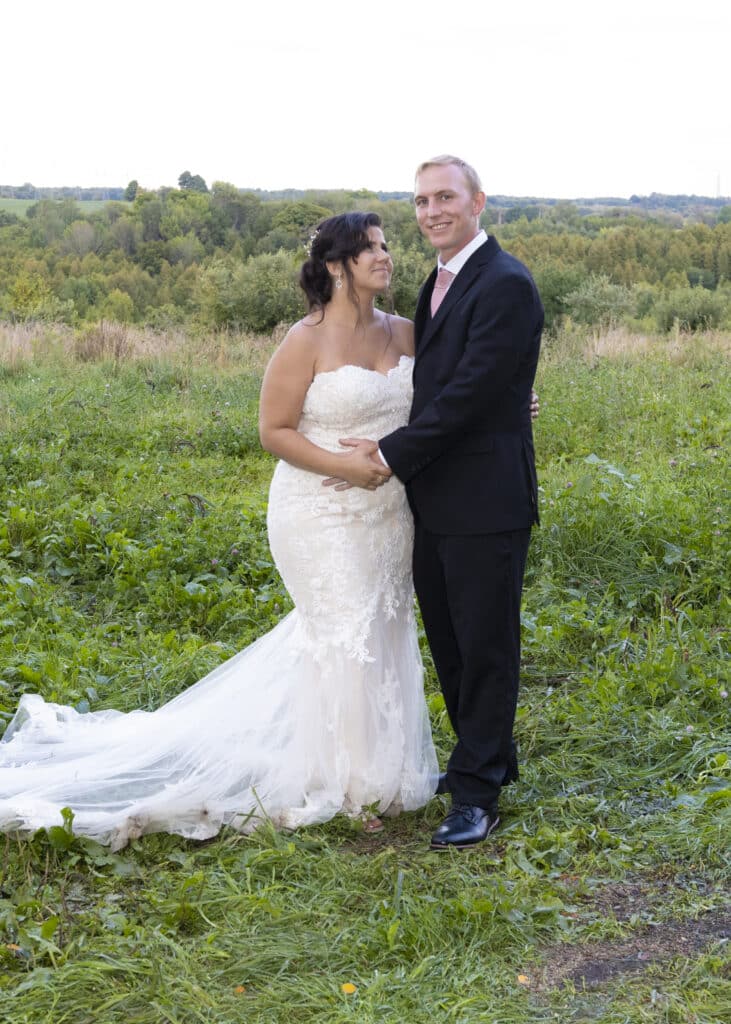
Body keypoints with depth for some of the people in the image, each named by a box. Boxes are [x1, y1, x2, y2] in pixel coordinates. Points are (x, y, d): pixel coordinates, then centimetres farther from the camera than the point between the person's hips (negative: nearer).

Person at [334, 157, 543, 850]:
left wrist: (391, 454, -15)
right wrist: (394, 453, 7)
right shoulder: (439, 282, 15)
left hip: (486, 504, -9)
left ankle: (476, 794, 10)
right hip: (436, 501, 9)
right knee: (448, 642, 18)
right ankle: (487, 757, 35)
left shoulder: (505, 286, -15)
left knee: (485, 647, 1)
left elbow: (468, 394, -21)